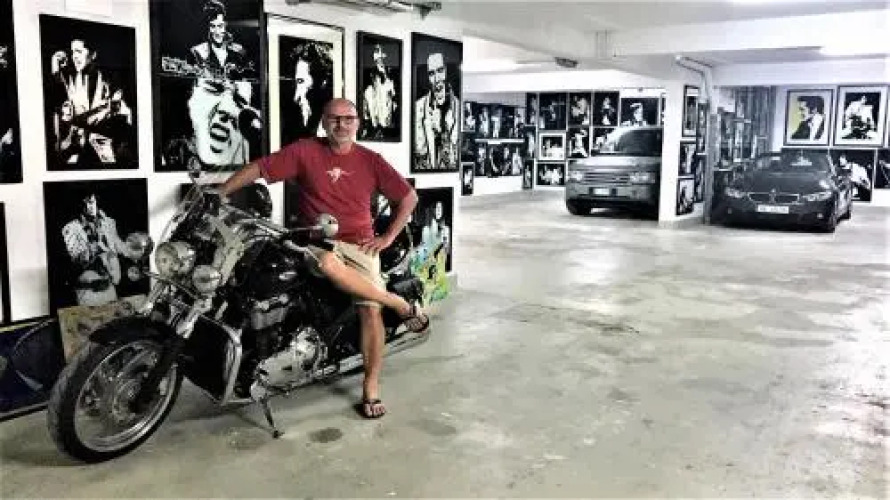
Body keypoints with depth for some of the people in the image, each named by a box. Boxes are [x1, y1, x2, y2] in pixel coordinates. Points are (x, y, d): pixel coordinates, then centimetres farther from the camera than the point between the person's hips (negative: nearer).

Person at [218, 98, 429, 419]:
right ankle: (401, 306, -21)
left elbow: (409, 197, 9)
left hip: (359, 244, 1)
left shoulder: (370, 160, 5)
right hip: (316, 241, -1)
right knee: (328, 264, -37)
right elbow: (259, 167, 0)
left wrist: (388, 237, 1)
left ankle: (371, 388, 2)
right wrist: (220, 193, -11)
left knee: (370, 309, -15)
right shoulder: (305, 150, 2)